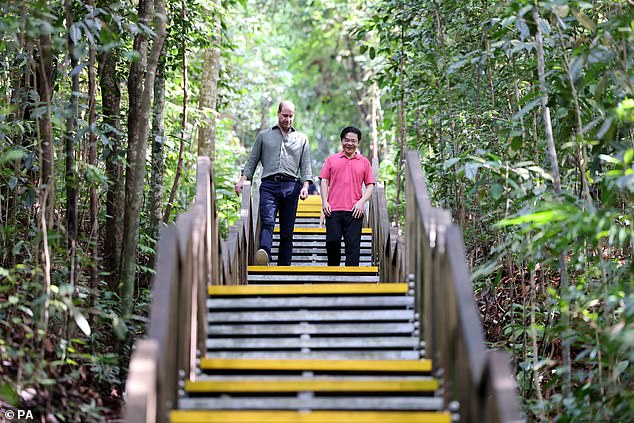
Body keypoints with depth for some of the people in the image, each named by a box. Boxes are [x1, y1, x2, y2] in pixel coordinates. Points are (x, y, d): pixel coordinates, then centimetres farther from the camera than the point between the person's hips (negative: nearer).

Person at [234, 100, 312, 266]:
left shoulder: (301, 139, 20)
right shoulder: (264, 136, 19)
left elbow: (306, 166, 15)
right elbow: (252, 161, 17)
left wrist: (305, 186, -1)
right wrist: (243, 179, 3)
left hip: (291, 186, 2)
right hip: (269, 185, -1)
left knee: (287, 231, -1)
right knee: (267, 222, -24)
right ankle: (264, 255, -46)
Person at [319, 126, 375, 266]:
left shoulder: (364, 162, 13)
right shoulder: (332, 160, 13)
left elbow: (370, 185, 10)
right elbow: (324, 181, 10)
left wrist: (361, 202, -5)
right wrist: (324, 202, -2)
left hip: (354, 211, 0)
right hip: (333, 210, 0)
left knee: (353, 246, -4)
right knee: (332, 241, -5)